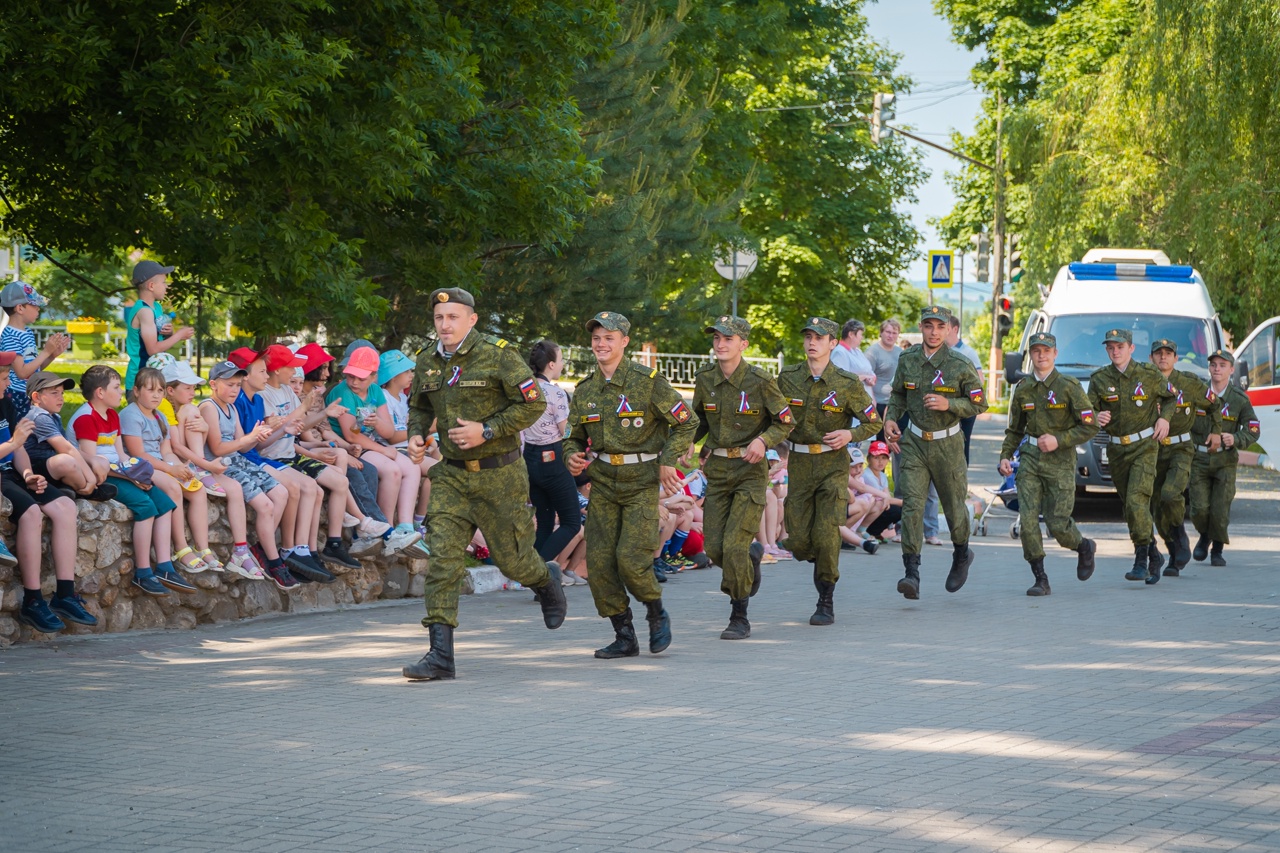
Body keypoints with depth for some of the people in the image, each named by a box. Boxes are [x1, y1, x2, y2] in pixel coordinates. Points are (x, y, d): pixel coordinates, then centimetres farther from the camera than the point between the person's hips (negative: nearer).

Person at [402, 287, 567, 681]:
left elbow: (534, 403, -11)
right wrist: (416, 435, 1)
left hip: (499, 475, -4)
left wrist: (487, 430, -19)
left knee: (512, 559, 7)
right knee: (442, 558, -9)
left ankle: (547, 579, 45)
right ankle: (441, 655, -11)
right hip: (452, 476, 4)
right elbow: (419, 407, 22)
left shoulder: (497, 355, -12)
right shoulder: (427, 361, 5)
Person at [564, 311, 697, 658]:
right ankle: (624, 638, 8)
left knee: (631, 558, -16)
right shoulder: (585, 389, 8)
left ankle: (657, 613, 13)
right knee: (599, 561, -3)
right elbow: (575, 437, 17)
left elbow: (686, 423, -3)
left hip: (642, 482, -5)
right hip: (603, 483, 5)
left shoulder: (648, 381, -7)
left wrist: (668, 461, -14)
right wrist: (572, 457, -5)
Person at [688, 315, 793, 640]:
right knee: (715, 548, 1)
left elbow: (785, 422, -3)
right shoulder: (705, 379, 1)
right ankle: (753, 556, 36)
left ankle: (739, 617, 0)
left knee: (734, 545, -13)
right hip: (717, 469, 5)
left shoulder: (760, 381, -12)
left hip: (750, 469, -5)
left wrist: (763, 440, -21)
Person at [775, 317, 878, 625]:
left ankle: (826, 603, 0)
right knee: (798, 542, -2)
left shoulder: (848, 384, -5)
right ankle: (823, 564, 33)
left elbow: (873, 423, 2)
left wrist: (850, 434, -16)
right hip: (799, 464, 3)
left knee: (826, 536, -14)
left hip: (833, 464, -3)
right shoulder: (788, 378, 2)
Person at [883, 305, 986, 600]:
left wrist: (948, 404, -20)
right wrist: (891, 418, -1)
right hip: (914, 443, 2)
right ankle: (911, 573, -18)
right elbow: (898, 395, 16)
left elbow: (979, 404, -5)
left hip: (947, 444, -2)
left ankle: (961, 556, 40)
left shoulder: (960, 366, -9)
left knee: (954, 506, 10)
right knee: (911, 505, -12)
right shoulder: (907, 360, 1)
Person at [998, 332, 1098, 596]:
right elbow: (1014, 430, 19)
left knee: (1057, 524, -4)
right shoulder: (1023, 390, 8)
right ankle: (1041, 580, -2)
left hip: (1060, 462, -3)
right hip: (1030, 459, 4)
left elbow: (1090, 426, -6)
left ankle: (1084, 547, 30)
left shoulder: (1069, 386, -5)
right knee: (1028, 520, -11)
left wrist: (1059, 440, -15)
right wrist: (1005, 456, 4)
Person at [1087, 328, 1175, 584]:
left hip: (1144, 447, -4)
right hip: (1116, 449, 4)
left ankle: (1141, 561, -15)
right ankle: (1154, 556, 25)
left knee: (1137, 501, -18)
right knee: (1130, 505, 9)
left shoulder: (1149, 375, -4)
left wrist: (1164, 418, -4)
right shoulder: (1099, 379, 1)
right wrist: (1096, 418, -25)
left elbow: (1169, 397, 12)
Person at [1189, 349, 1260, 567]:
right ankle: (1204, 536, 24)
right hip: (1199, 460, 1)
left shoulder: (1240, 399, -3)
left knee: (1220, 511, -7)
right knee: (1199, 509, -9)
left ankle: (1217, 550, 17)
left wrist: (1235, 439, -22)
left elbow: (1253, 431, -4)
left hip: (1225, 461, 0)